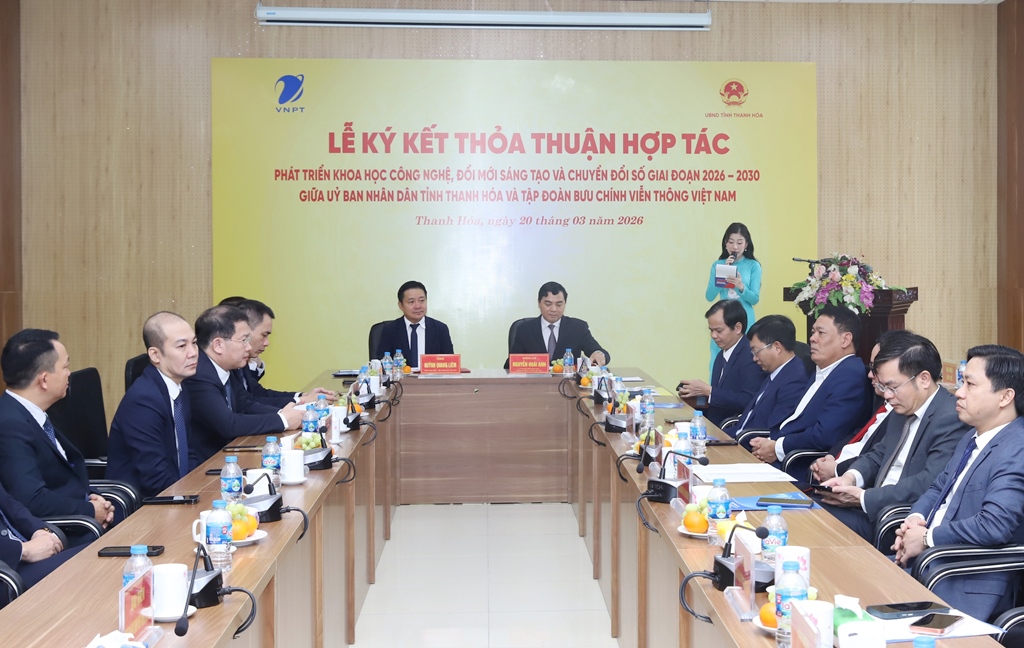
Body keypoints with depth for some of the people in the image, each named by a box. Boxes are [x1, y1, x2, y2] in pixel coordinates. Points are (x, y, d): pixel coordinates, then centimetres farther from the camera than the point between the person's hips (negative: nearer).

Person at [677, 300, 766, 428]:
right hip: (713, 426, 8)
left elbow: (748, 402, -22)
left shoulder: (751, 356, -13)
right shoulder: (722, 356, 14)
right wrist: (695, 393, -2)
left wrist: (708, 391, -18)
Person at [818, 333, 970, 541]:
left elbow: (929, 484, -25)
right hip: (873, 509, 8)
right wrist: (851, 477, -1)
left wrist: (864, 498, -22)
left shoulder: (951, 419, -17)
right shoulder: (902, 410, 12)